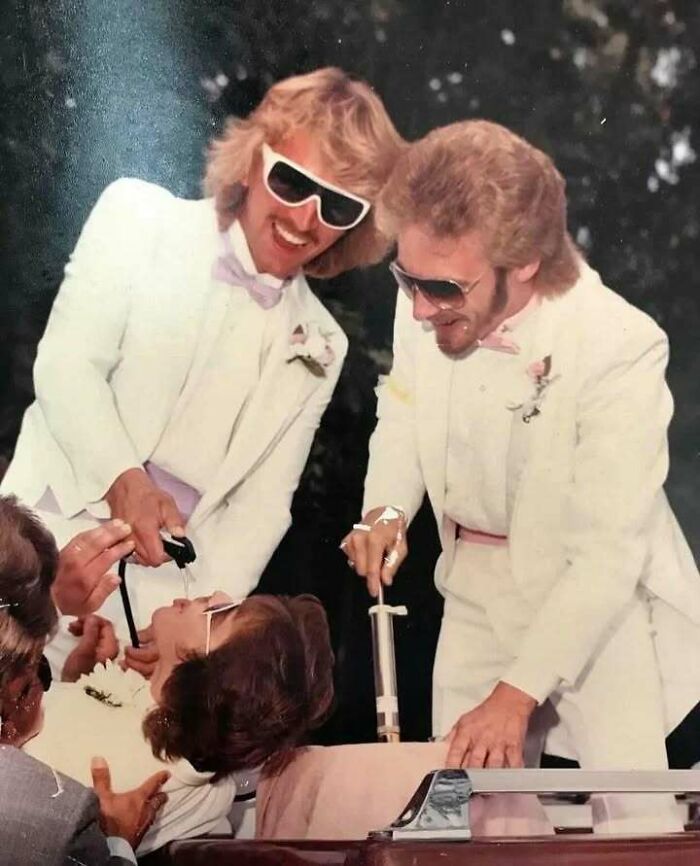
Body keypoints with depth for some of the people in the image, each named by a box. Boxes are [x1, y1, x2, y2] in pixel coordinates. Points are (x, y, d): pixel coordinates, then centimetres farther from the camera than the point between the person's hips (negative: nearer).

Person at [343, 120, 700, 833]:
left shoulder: (619, 350, -30)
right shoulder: (428, 301, -16)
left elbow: (607, 556, -26)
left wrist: (517, 693, -25)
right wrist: (387, 510, -12)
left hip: (597, 603, -5)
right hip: (479, 588, 5)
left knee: (630, 825, -3)